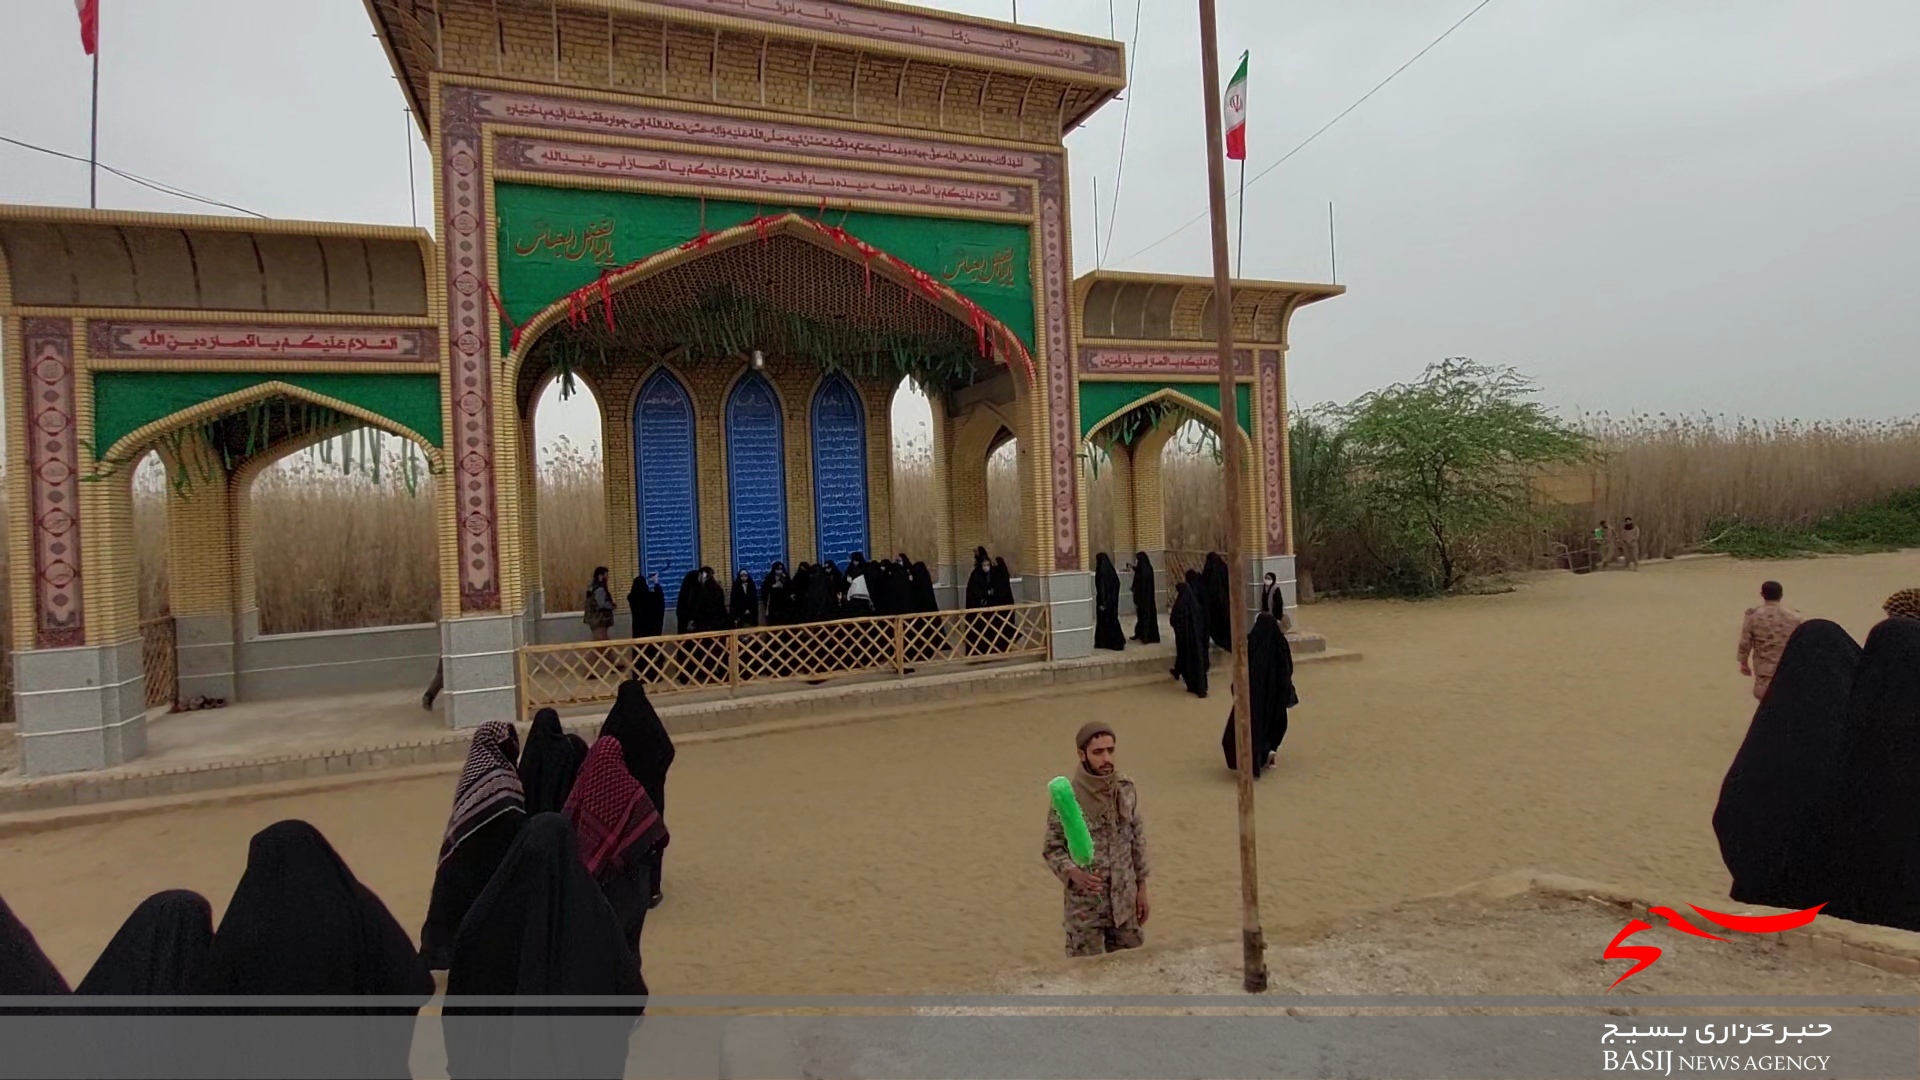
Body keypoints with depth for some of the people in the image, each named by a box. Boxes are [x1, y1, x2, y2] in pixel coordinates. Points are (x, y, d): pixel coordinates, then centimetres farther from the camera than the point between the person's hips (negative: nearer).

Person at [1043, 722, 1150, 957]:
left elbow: (1138, 839, 6)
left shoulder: (1126, 790, -5)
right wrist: (1073, 872, -28)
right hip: (1085, 905, -4)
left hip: (1124, 900, 4)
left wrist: (1141, 886, 8)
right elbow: (1052, 849, -10)